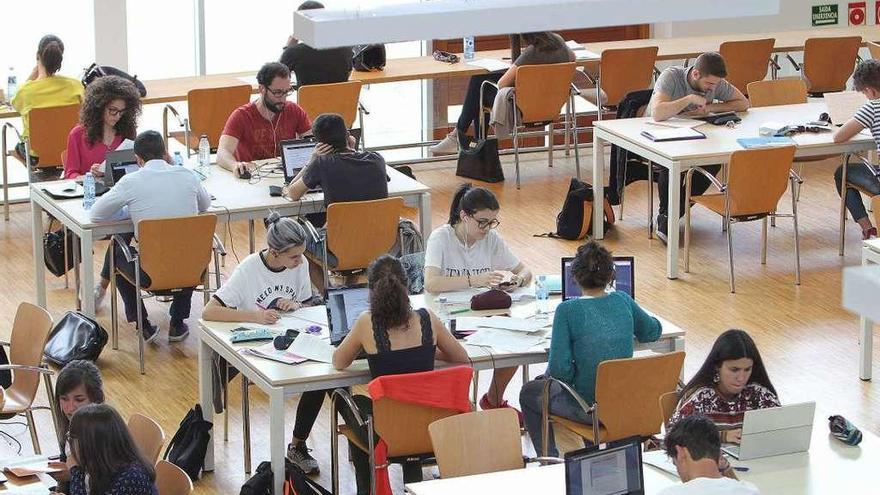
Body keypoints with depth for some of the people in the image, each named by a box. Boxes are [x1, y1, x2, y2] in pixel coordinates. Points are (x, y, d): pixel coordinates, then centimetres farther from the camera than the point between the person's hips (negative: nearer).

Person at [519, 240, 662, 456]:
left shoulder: (568, 311, -17)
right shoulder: (622, 301, -3)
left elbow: (560, 370, -18)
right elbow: (653, 331, 15)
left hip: (589, 409, -5)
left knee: (528, 393, 23)